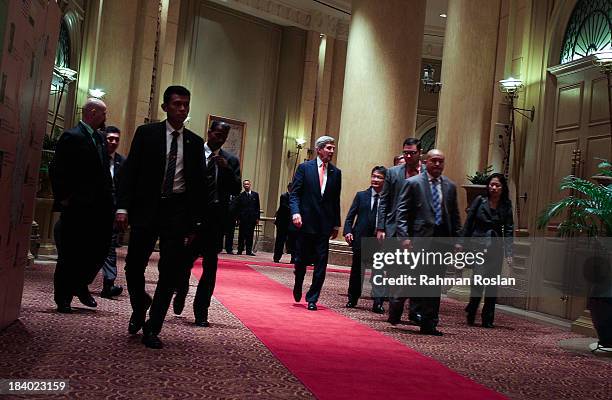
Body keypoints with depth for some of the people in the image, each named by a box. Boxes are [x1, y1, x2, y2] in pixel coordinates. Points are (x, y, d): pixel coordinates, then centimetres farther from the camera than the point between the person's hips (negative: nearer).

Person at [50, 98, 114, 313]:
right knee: (71, 254, 2)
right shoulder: (72, 137, -10)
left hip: (99, 207, 7)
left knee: (100, 249, 8)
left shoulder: (100, 138, 15)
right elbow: (58, 171, -14)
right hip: (78, 207, -7)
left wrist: (108, 198, 10)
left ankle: (81, 285, 28)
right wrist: (63, 198, -13)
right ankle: (63, 298, 14)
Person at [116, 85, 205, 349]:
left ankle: (152, 328, 13)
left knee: (170, 273, 1)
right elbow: (130, 171, -1)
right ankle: (139, 310, 33)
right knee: (134, 267, 4)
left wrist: (194, 222, 5)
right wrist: (123, 207, -12)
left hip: (178, 211, 1)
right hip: (147, 207, -1)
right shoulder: (146, 133, 3)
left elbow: (198, 183, 10)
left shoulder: (195, 142, 8)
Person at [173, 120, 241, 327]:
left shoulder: (231, 160, 9)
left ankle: (201, 313, 10)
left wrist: (226, 169, -12)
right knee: (185, 260, 6)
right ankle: (181, 295, 36)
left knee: (210, 265, 2)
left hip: (216, 218, 2)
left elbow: (236, 190, 2)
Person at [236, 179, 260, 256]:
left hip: (252, 218, 1)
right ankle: (240, 250, 9)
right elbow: (237, 208, 3)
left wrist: (257, 218, 2)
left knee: (250, 236, 2)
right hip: (243, 218, -1)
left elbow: (257, 207, 8)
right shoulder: (240, 196, 4)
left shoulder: (255, 194, 9)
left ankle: (249, 251, 6)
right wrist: (238, 218, -5)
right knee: (241, 235, 2)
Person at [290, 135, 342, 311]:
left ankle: (312, 299, 9)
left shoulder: (336, 172, 9)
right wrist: (295, 212, -16)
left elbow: (336, 200, 12)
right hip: (305, 222, -2)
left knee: (321, 263, -1)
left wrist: (336, 224, 10)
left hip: (325, 225, 2)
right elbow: (294, 193, -1)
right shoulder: (304, 168, 2)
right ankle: (298, 286, 36)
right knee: (301, 260, 8)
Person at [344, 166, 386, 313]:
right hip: (361, 238, 2)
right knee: (357, 270, 12)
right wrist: (348, 231, -8)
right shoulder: (361, 195, 6)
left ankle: (378, 302, 7)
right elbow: (350, 216, 4)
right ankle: (352, 299, 27)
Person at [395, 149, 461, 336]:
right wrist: (405, 236, -13)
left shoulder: (450, 186, 12)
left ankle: (429, 324, 14)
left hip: (442, 240, 4)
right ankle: (396, 304, 27)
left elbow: (455, 215, 15)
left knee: (435, 284, 6)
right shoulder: (413, 183, 0)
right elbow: (402, 212, -4)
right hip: (419, 238, -4)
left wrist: (456, 239, 8)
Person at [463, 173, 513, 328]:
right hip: (478, 245, -2)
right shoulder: (479, 201, -1)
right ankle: (471, 314, 6)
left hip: (496, 248, 3)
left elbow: (509, 230, 1)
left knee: (493, 284, 4)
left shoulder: (506, 205, 4)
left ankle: (487, 319, 15)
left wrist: (509, 252, -8)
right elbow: (468, 223, 1)